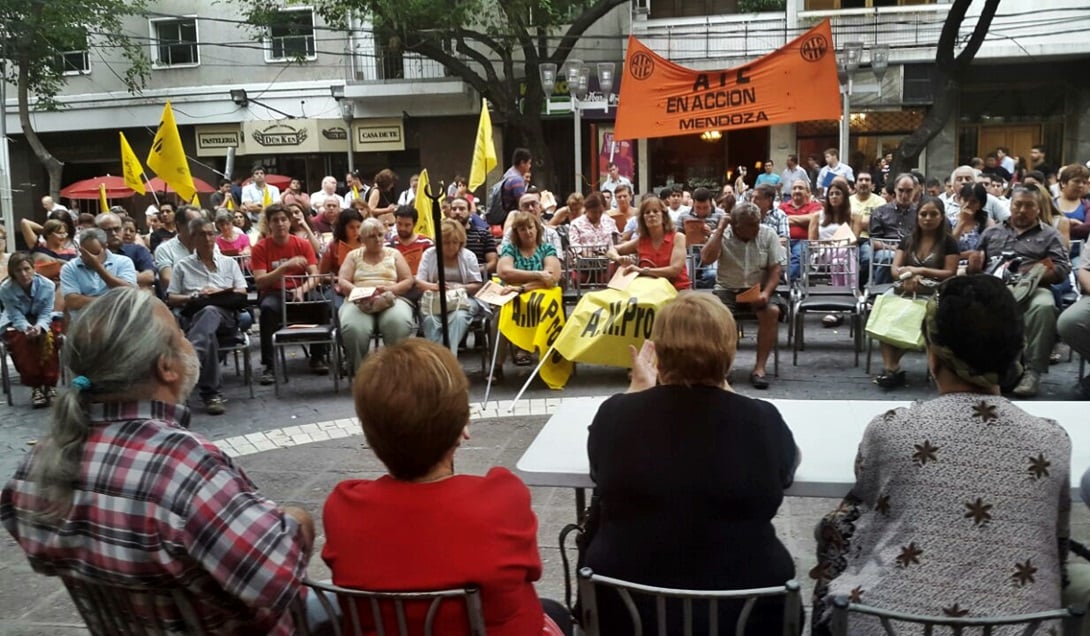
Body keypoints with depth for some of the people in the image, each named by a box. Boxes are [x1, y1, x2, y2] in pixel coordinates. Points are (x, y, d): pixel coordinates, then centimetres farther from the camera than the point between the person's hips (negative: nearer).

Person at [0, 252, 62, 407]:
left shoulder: (47, 285, -19)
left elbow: (45, 314, -17)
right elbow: (17, 317, -21)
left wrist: (39, 327, -39)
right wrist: (27, 329, -42)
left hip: (42, 321, 1)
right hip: (14, 324, 0)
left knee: (49, 338, -31)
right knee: (22, 341, -32)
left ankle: (50, 384, -22)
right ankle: (35, 387, -24)